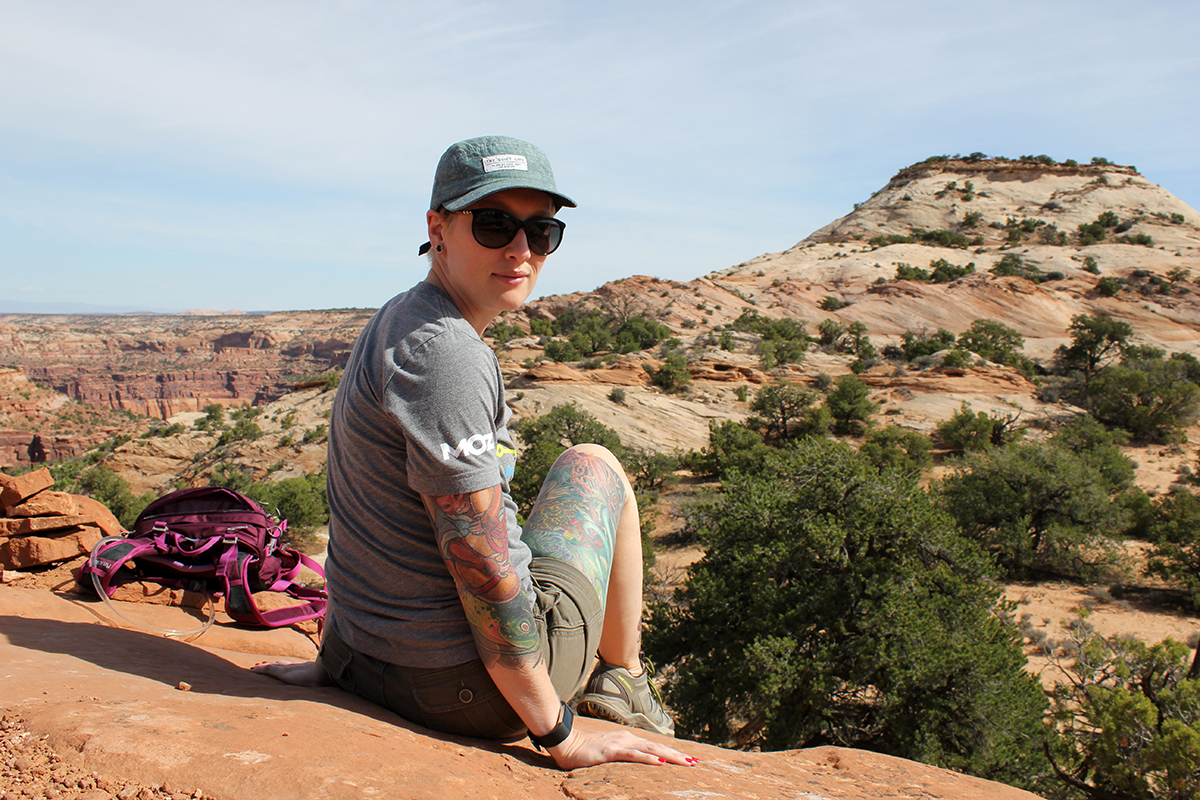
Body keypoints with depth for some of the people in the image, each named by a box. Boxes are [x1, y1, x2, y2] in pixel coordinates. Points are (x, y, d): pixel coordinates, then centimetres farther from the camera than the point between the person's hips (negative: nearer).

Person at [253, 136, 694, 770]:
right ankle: (621, 681, 23)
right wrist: (560, 736, -18)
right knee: (593, 464, 12)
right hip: (472, 688, -9)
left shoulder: (397, 322, 7)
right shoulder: (444, 353, -24)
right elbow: (483, 565, -26)